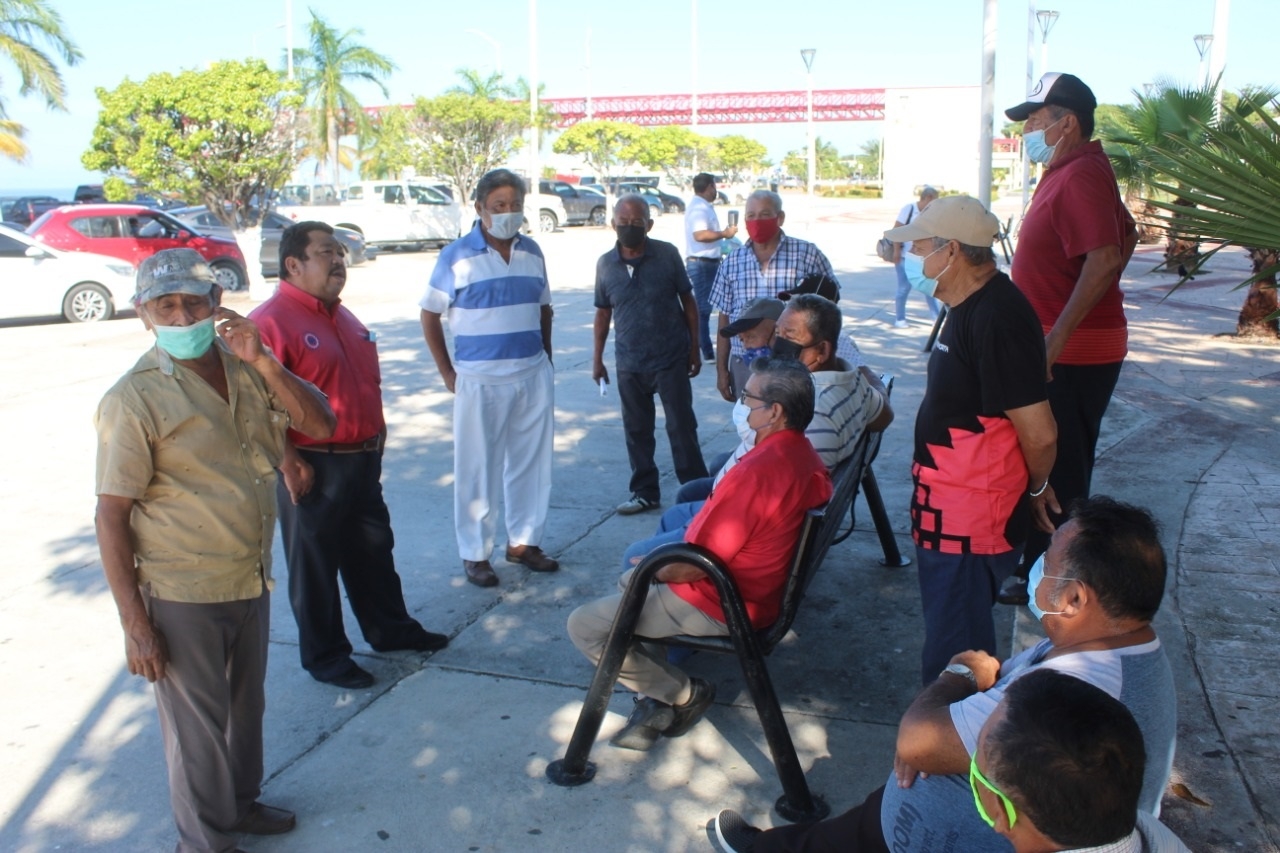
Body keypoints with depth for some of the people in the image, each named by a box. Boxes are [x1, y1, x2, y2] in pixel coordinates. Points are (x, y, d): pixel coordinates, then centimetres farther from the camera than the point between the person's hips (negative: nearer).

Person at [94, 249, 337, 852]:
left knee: (246, 707, 23)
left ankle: (241, 802, 47)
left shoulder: (244, 370, 1)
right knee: (198, 727, 11)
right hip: (183, 597, -6)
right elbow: (110, 516, -16)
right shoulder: (135, 399, -17)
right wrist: (134, 623, -16)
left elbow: (320, 425, -6)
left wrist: (262, 361, -19)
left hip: (252, 581, 6)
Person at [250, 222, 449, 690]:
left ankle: (391, 629, 37)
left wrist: (376, 431, 17)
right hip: (312, 467, -8)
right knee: (315, 563, 7)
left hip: (362, 459, 8)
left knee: (374, 550, 20)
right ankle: (325, 655, 21)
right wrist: (289, 464, -20)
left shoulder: (341, 315, 13)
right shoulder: (271, 321, -16)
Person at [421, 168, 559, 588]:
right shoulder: (456, 256, -6)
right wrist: (448, 373, -4)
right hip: (480, 380, -4)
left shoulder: (532, 252, 7)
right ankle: (474, 553, 15)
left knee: (531, 462, 12)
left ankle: (524, 540, 27)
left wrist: (545, 358, 10)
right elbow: (429, 316, -2)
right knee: (478, 469, 3)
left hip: (534, 376, 4)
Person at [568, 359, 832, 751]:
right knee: (629, 581, 28)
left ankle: (684, 694, 5)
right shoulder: (805, 455, -2)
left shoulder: (757, 472, -31)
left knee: (585, 626, -4)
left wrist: (652, 570, -4)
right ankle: (655, 701, 18)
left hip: (718, 605, -10)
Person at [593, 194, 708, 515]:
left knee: (682, 428, 1)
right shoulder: (605, 264, 1)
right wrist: (597, 359, 10)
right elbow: (603, 312, 10)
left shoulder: (667, 255, -6)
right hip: (629, 364, 3)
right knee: (637, 431, 11)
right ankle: (645, 492, 25)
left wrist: (694, 349, 1)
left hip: (671, 359, -3)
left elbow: (688, 301, 1)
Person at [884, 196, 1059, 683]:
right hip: (949, 510, 10)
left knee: (955, 653, 2)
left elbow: (1038, 432, -24)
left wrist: (1036, 487, -5)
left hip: (970, 520, -10)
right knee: (958, 630, 25)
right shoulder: (972, 305, 9)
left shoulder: (996, 318, -24)